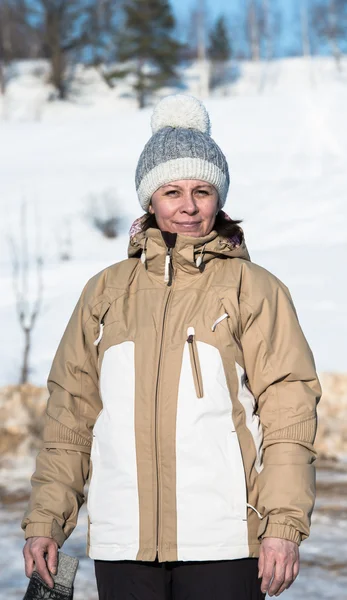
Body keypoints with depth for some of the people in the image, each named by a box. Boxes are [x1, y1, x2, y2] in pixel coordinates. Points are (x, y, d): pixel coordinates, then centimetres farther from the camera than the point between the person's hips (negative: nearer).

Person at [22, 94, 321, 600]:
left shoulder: (254, 288, 4)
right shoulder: (106, 292, 13)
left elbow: (287, 411, -2)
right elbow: (71, 411, 14)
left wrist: (283, 525, -10)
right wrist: (46, 519, 8)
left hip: (222, 541, -3)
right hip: (122, 542, 3)